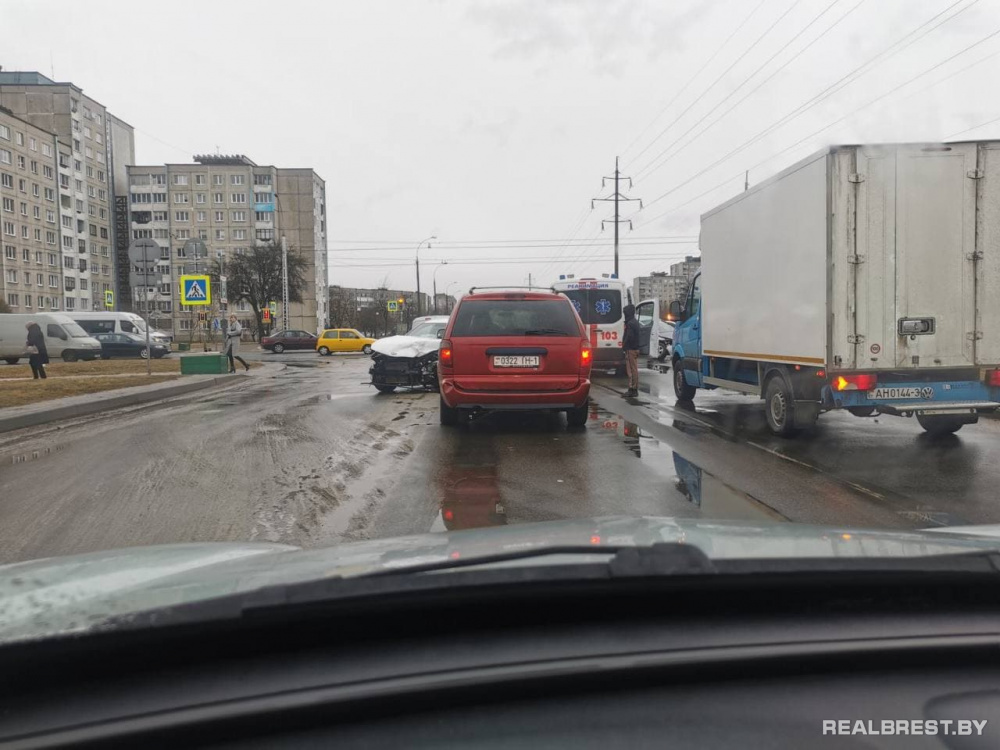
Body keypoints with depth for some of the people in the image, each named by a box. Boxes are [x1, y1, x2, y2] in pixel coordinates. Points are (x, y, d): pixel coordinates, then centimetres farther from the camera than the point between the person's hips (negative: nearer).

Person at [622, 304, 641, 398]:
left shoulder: (630, 323, -16)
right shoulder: (635, 322, 16)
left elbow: (629, 337, -22)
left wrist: (624, 347, -14)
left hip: (631, 349, -10)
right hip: (635, 348, 10)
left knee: (632, 370, -7)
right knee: (634, 369, 12)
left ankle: (633, 389, -5)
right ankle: (634, 389, 17)